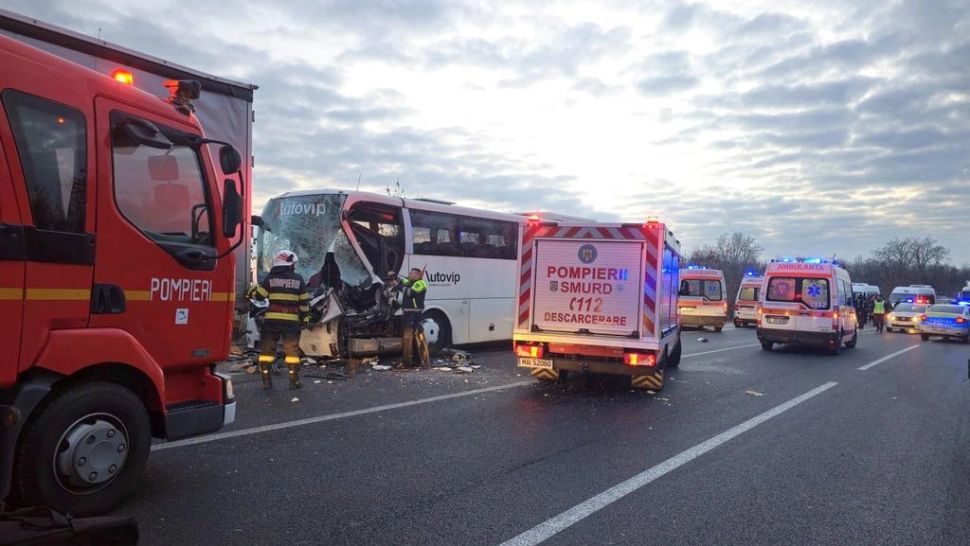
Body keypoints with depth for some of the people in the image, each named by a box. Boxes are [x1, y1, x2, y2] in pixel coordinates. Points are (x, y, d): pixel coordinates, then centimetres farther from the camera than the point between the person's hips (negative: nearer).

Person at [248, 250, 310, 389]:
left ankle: (266, 379, 10)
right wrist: (305, 317, 16)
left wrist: (252, 290, 27)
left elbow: (259, 295, 5)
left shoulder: (270, 278, 3)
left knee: (267, 349, 10)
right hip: (291, 320, 0)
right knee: (292, 350, 7)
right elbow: (304, 301, 6)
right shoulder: (298, 279, 5)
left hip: (271, 319, 0)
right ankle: (294, 381, 6)